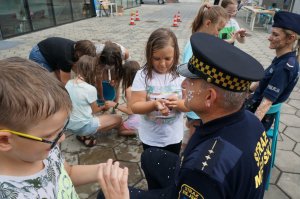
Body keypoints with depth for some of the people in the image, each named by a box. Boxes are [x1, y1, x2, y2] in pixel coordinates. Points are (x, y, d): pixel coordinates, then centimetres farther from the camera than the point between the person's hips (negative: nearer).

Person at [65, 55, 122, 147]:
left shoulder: (69, 83, -3)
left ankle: (83, 134, 14)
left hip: (69, 124, 6)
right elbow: (95, 110, -6)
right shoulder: (90, 89, -22)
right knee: (118, 118, 5)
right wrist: (103, 107, 15)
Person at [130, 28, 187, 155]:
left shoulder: (180, 75, -10)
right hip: (150, 138, -1)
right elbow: (135, 106, -17)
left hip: (174, 137, 2)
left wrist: (178, 103, -29)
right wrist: (154, 104, -34)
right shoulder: (143, 75, -15)